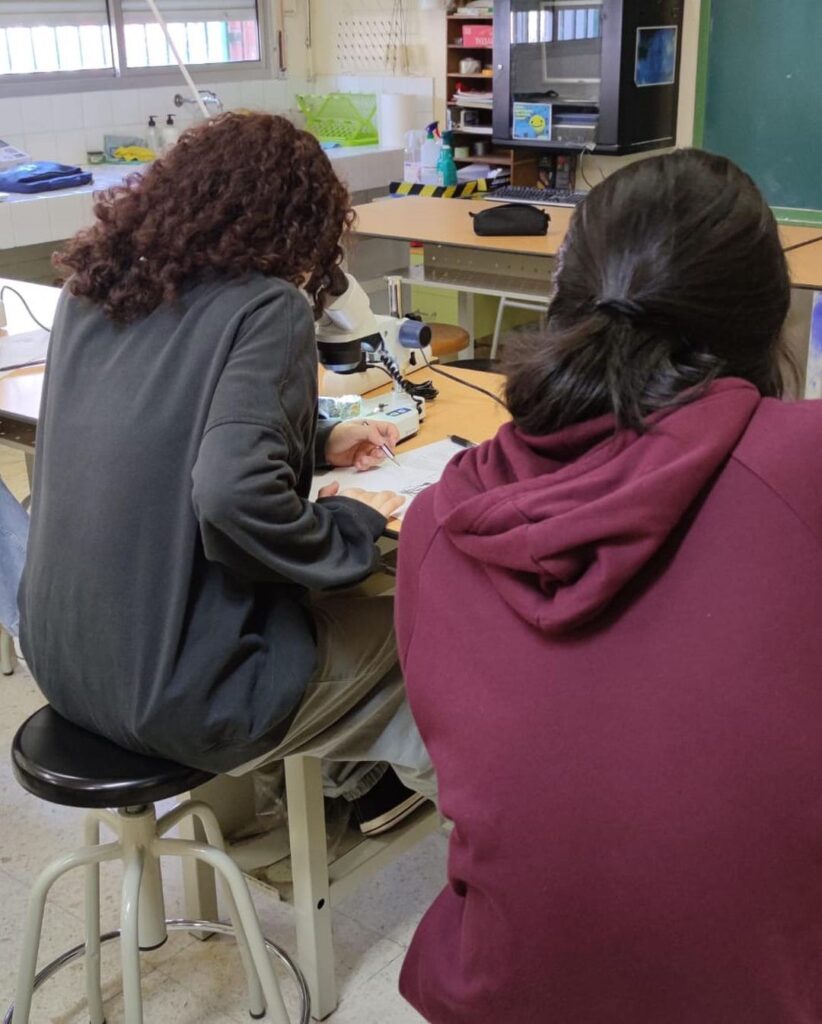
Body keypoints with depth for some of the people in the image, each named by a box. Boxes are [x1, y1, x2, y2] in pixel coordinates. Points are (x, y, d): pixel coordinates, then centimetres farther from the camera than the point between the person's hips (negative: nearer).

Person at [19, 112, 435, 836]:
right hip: (174, 697, -7)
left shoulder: (93, 287, 4)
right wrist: (351, 525, -13)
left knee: (338, 601, 30)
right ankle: (374, 778, 43)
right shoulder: (267, 308, -17)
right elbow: (232, 494, -32)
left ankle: (352, 776, 44)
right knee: (406, 617, 20)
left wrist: (318, 442, 17)